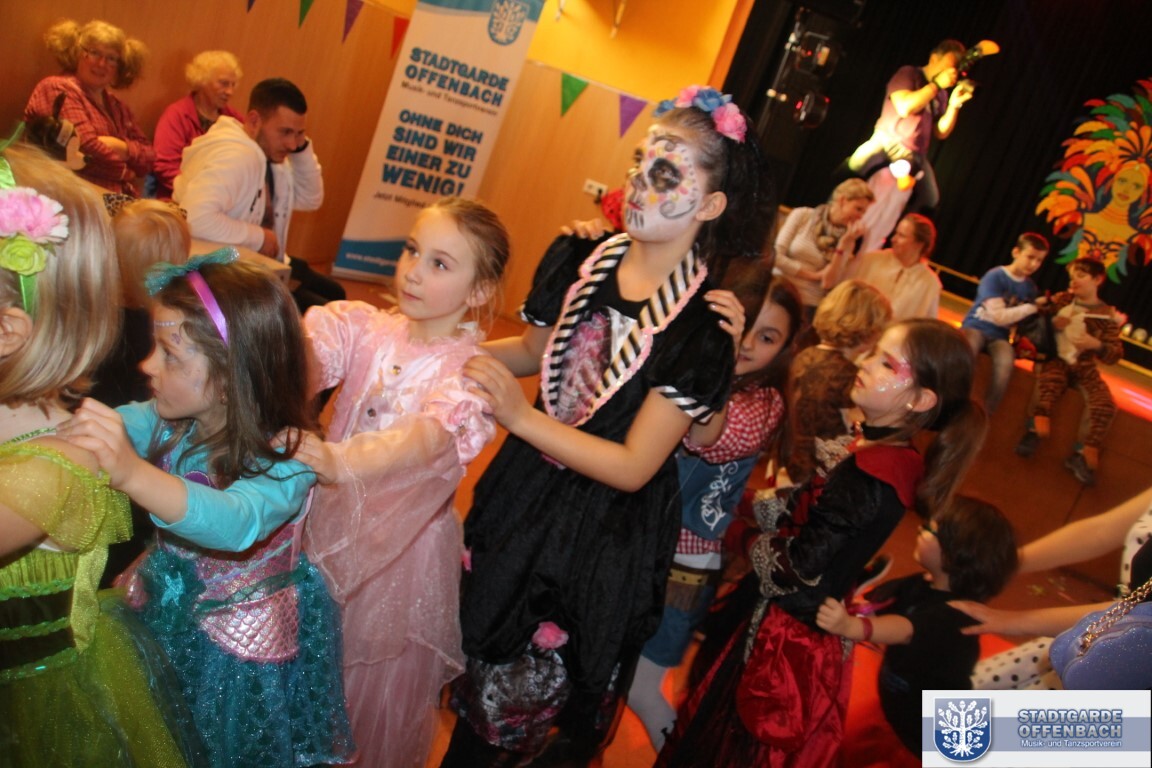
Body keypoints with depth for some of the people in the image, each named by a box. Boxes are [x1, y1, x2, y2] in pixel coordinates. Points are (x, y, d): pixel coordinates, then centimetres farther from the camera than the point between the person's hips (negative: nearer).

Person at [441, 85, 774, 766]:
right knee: (480, 639, 24)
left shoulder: (705, 329, -24)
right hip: (526, 487, 5)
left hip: (607, 524, -5)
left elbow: (633, 466, -23)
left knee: (545, 678, 16)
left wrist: (521, 416, -31)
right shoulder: (582, 261, -8)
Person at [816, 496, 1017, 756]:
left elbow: (905, 630, -48)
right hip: (895, 706, 7)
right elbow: (871, 602, -11)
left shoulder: (955, 616, -30)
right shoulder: (919, 585, -6)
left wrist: (851, 626, -65)